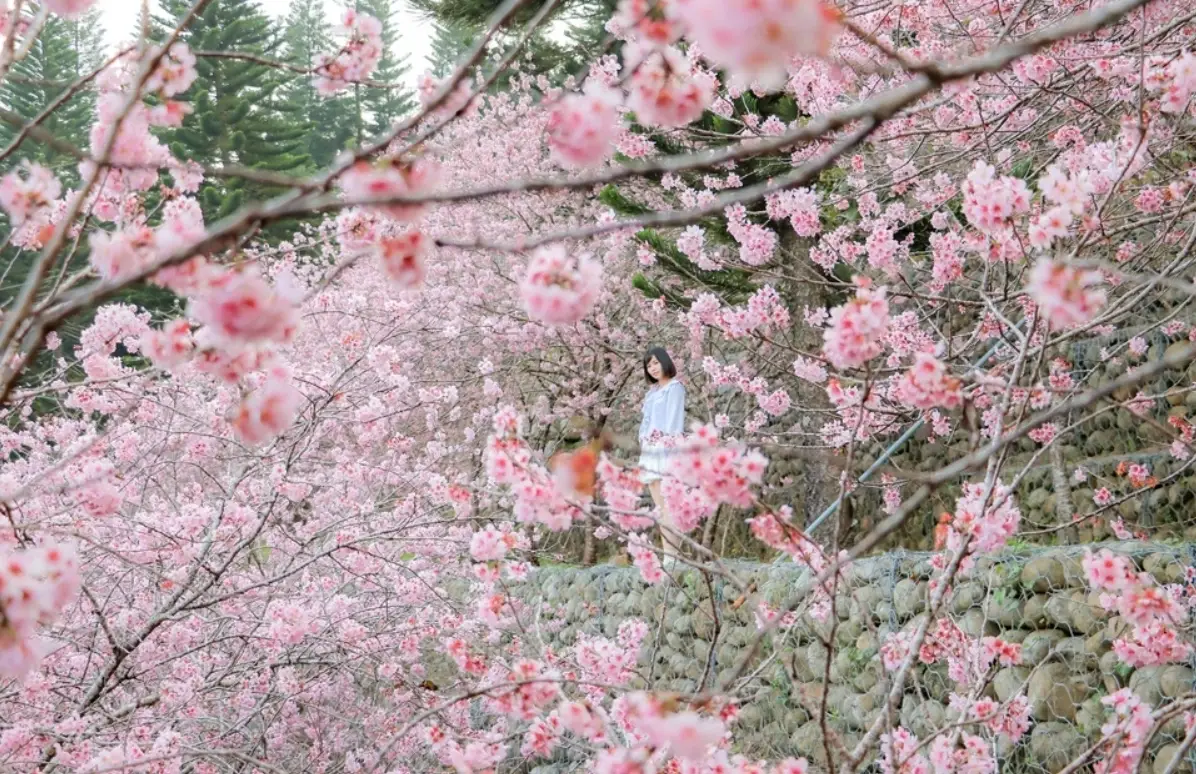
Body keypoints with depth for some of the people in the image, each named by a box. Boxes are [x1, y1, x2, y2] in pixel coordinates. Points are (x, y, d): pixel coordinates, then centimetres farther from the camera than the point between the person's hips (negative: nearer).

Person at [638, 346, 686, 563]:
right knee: (660, 509, 4)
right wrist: (641, 456, 17)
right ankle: (668, 556, 3)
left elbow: (675, 420, -7)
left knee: (668, 508, -13)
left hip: (666, 451, -8)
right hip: (650, 451, 8)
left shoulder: (675, 387, 1)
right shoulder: (651, 392, 23)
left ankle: (671, 557, -18)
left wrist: (672, 448, -16)